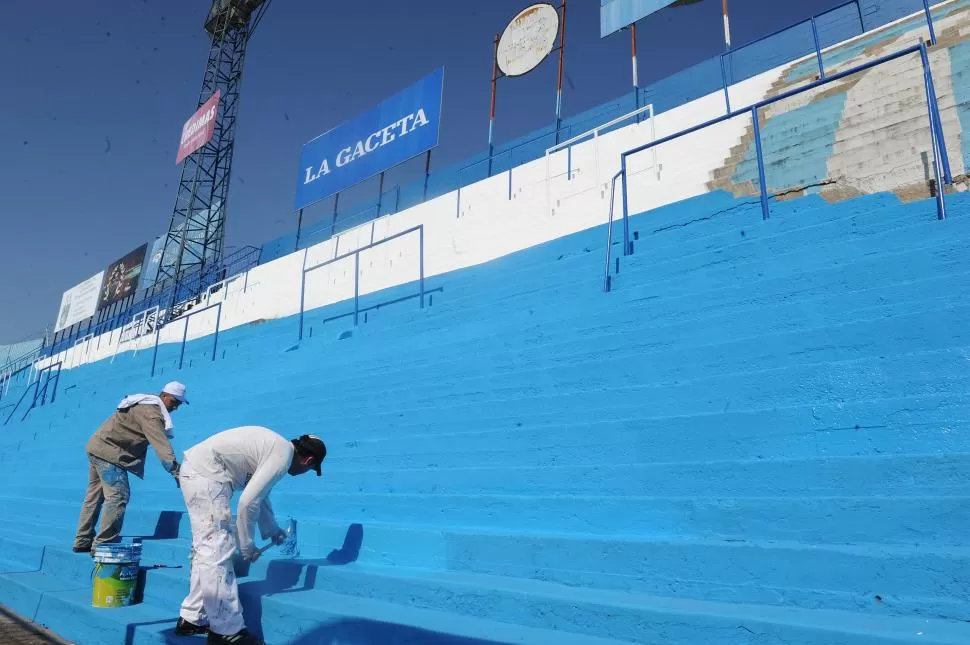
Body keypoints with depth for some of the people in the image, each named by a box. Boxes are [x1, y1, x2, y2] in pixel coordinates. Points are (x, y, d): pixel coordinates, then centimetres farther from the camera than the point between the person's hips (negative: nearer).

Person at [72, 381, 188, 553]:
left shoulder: (145, 403, 12)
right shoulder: (151, 413, -20)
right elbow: (161, 444, -30)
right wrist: (176, 471, -34)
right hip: (109, 452, -11)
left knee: (95, 495, 16)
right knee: (118, 495, -13)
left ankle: (83, 542, 26)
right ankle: (103, 544, -12)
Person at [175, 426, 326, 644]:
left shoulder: (277, 447, 15)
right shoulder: (283, 455, -13)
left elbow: (260, 495, 30)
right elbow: (248, 502, -19)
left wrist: (273, 530, 43)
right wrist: (247, 546, -7)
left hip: (196, 470, 11)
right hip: (205, 474, -11)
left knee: (207, 550, 17)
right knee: (218, 552, -7)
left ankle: (191, 619, 26)